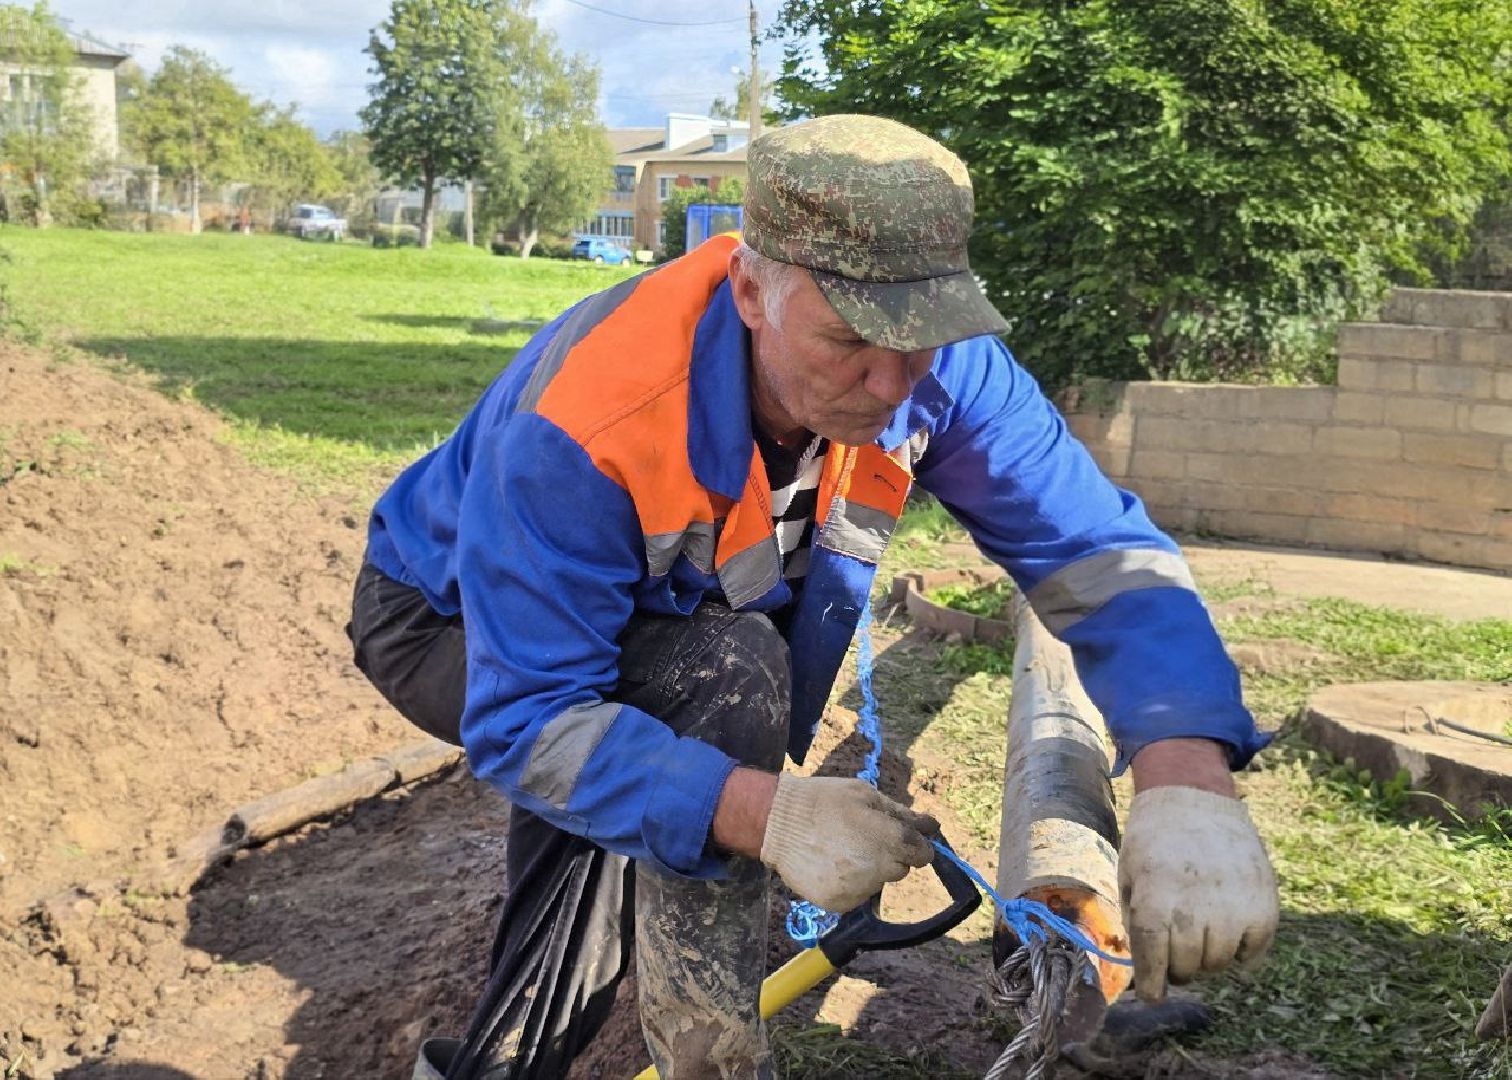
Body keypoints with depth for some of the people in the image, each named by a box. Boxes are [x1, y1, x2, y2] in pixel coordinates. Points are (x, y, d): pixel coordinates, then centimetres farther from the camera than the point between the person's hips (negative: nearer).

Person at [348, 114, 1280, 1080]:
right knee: (729, 675, -29)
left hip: (671, 622, 7)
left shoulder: (932, 364, -25)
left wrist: (1187, 786, -44)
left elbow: (1102, 551, -27)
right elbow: (524, 721, -37)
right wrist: (762, 810, -50)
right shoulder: (583, 426, -40)